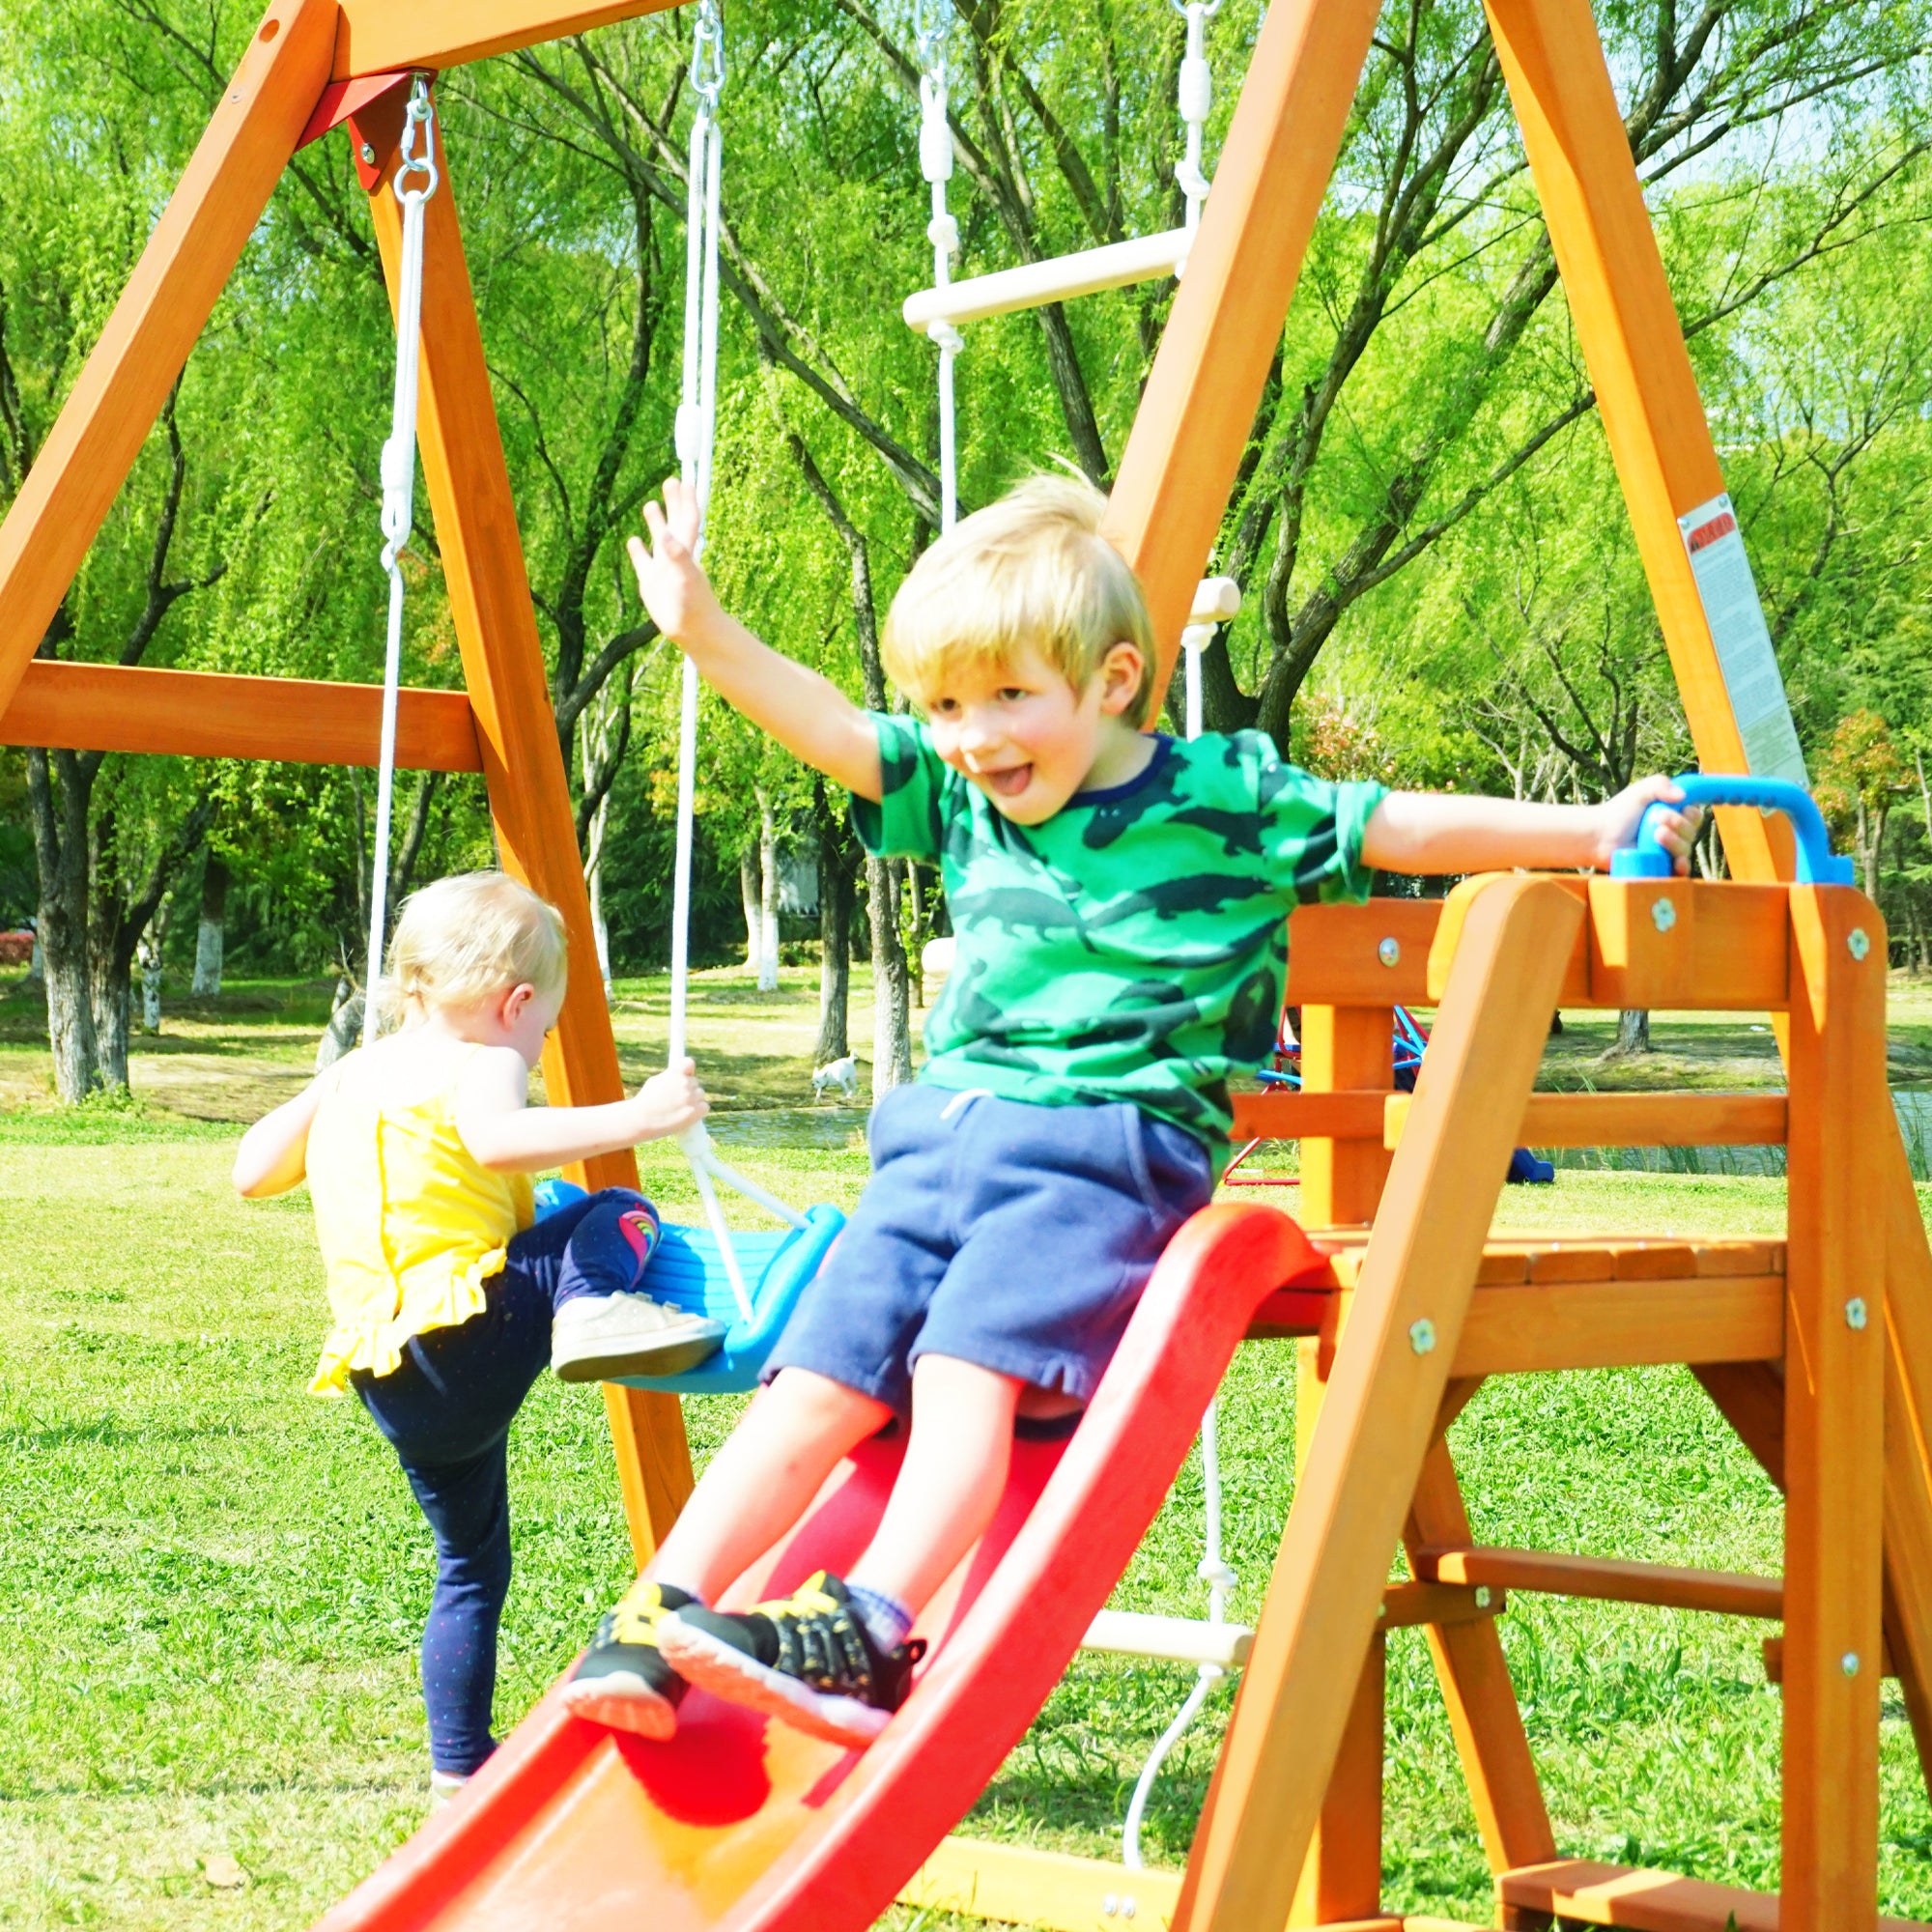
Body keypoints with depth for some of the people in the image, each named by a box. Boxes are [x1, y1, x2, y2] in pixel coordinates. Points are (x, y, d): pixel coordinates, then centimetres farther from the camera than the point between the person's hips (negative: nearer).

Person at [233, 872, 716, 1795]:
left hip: (388, 1382, 8)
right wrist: (633, 1119, -30)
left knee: (471, 1562, 23)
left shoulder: (355, 1073, 23)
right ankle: (593, 1306, -32)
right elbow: (496, 1138, -25)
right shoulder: (478, 1066, -1)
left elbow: (252, 1171, 29)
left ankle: (460, 1763, 26)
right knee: (619, 1217, 0)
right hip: (462, 1326, -8)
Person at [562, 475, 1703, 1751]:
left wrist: (1592, 831, -2)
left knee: (968, 1370, -27)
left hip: (1107, 1151, -5)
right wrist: (706, 635, 4)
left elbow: (1404, 829, 2)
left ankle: (873, 1626, -40)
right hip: (941, 1136, 5)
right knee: (820, 1379, -9)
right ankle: (657, 1616, -13)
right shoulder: (960, 799, 16)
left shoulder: (1226, 800, 2)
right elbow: (834, 731, 16)